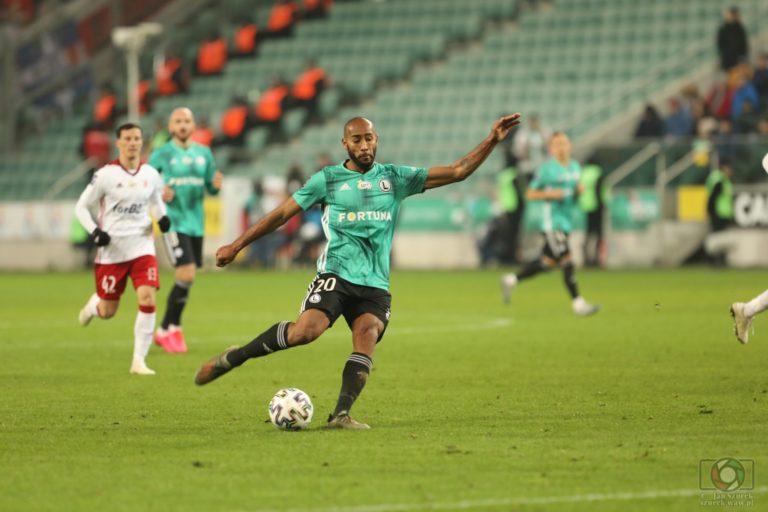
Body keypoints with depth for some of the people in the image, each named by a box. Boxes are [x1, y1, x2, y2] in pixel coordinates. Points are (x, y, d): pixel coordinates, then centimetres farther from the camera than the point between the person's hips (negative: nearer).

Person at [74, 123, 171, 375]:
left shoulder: (151, 174, 2)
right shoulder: (105, 175, -8)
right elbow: (81, 207, -2)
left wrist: (162, 217, -1)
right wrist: (95, 231, -17)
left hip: (142, 248, 2)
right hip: (112, 251, -2)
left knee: (148, 300, -17)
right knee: (107, 312, 7)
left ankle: (139, 360, -8)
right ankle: (94, 304, 47)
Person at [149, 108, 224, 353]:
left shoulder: (204, 153, 11)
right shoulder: (161, 154, -1)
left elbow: (210, 188, 15)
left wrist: (216, 185, -9)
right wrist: (158, 193, -18)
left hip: (196, 224, 5)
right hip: (173, 222, -5)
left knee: (186, 278, 7)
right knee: (186, 275, -17)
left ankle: (168, 328, 21)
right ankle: (168, 329, -4)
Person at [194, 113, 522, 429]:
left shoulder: (395, 178, 10)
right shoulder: (327, 180, 5)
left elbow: (457, 171, 8)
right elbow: (281, 214, 9)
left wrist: (491, 141, -3)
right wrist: (237, 246, 9)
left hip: (375, 285, 3)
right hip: (335, 275, -3)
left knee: (367, 339, -22)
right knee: (306, 330, -25)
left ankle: (341, 414, -26)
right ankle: (232, 358, -9)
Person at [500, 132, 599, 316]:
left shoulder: (575, 166, 12)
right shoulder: (546, 169, -9)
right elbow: (530, 194, -5)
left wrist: (579, 189, 3)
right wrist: (550, 194, -20)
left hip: (566, 222, 8)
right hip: (552, 221, -8)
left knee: (547, 262, 13)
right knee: (567, 262, -12)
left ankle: (511, 280, 29)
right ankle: (577, 303, -8)